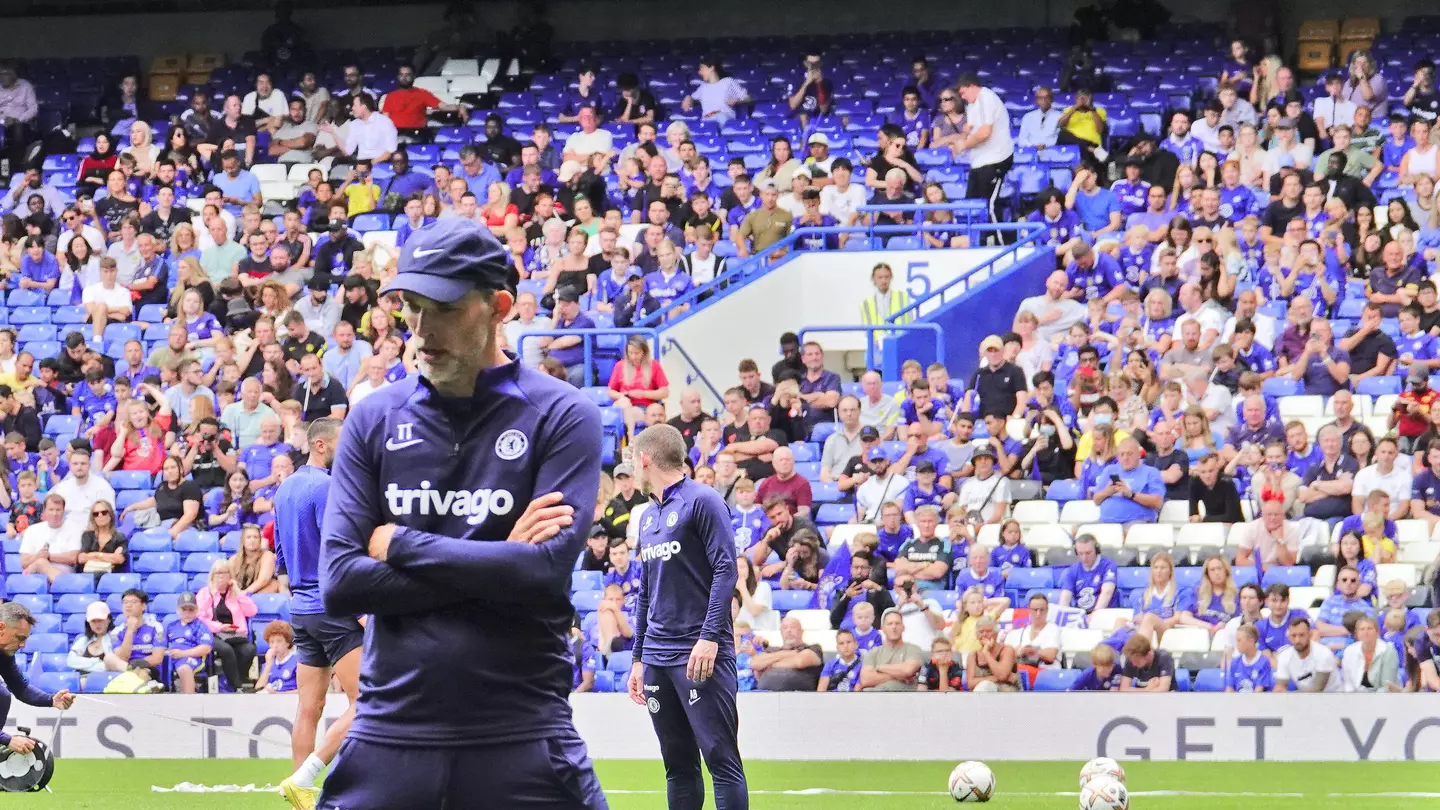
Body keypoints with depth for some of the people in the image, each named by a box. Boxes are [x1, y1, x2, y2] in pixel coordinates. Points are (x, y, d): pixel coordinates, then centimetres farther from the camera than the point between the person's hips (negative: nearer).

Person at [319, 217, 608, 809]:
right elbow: (339, 582, -2)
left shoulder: (561, 416, 0)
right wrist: (493, 565, -8)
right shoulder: (374, 420, 8)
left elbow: (547, 570, -13)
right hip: (390, 732, 2)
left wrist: (400, 544, -5)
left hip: (522, 739, -2)